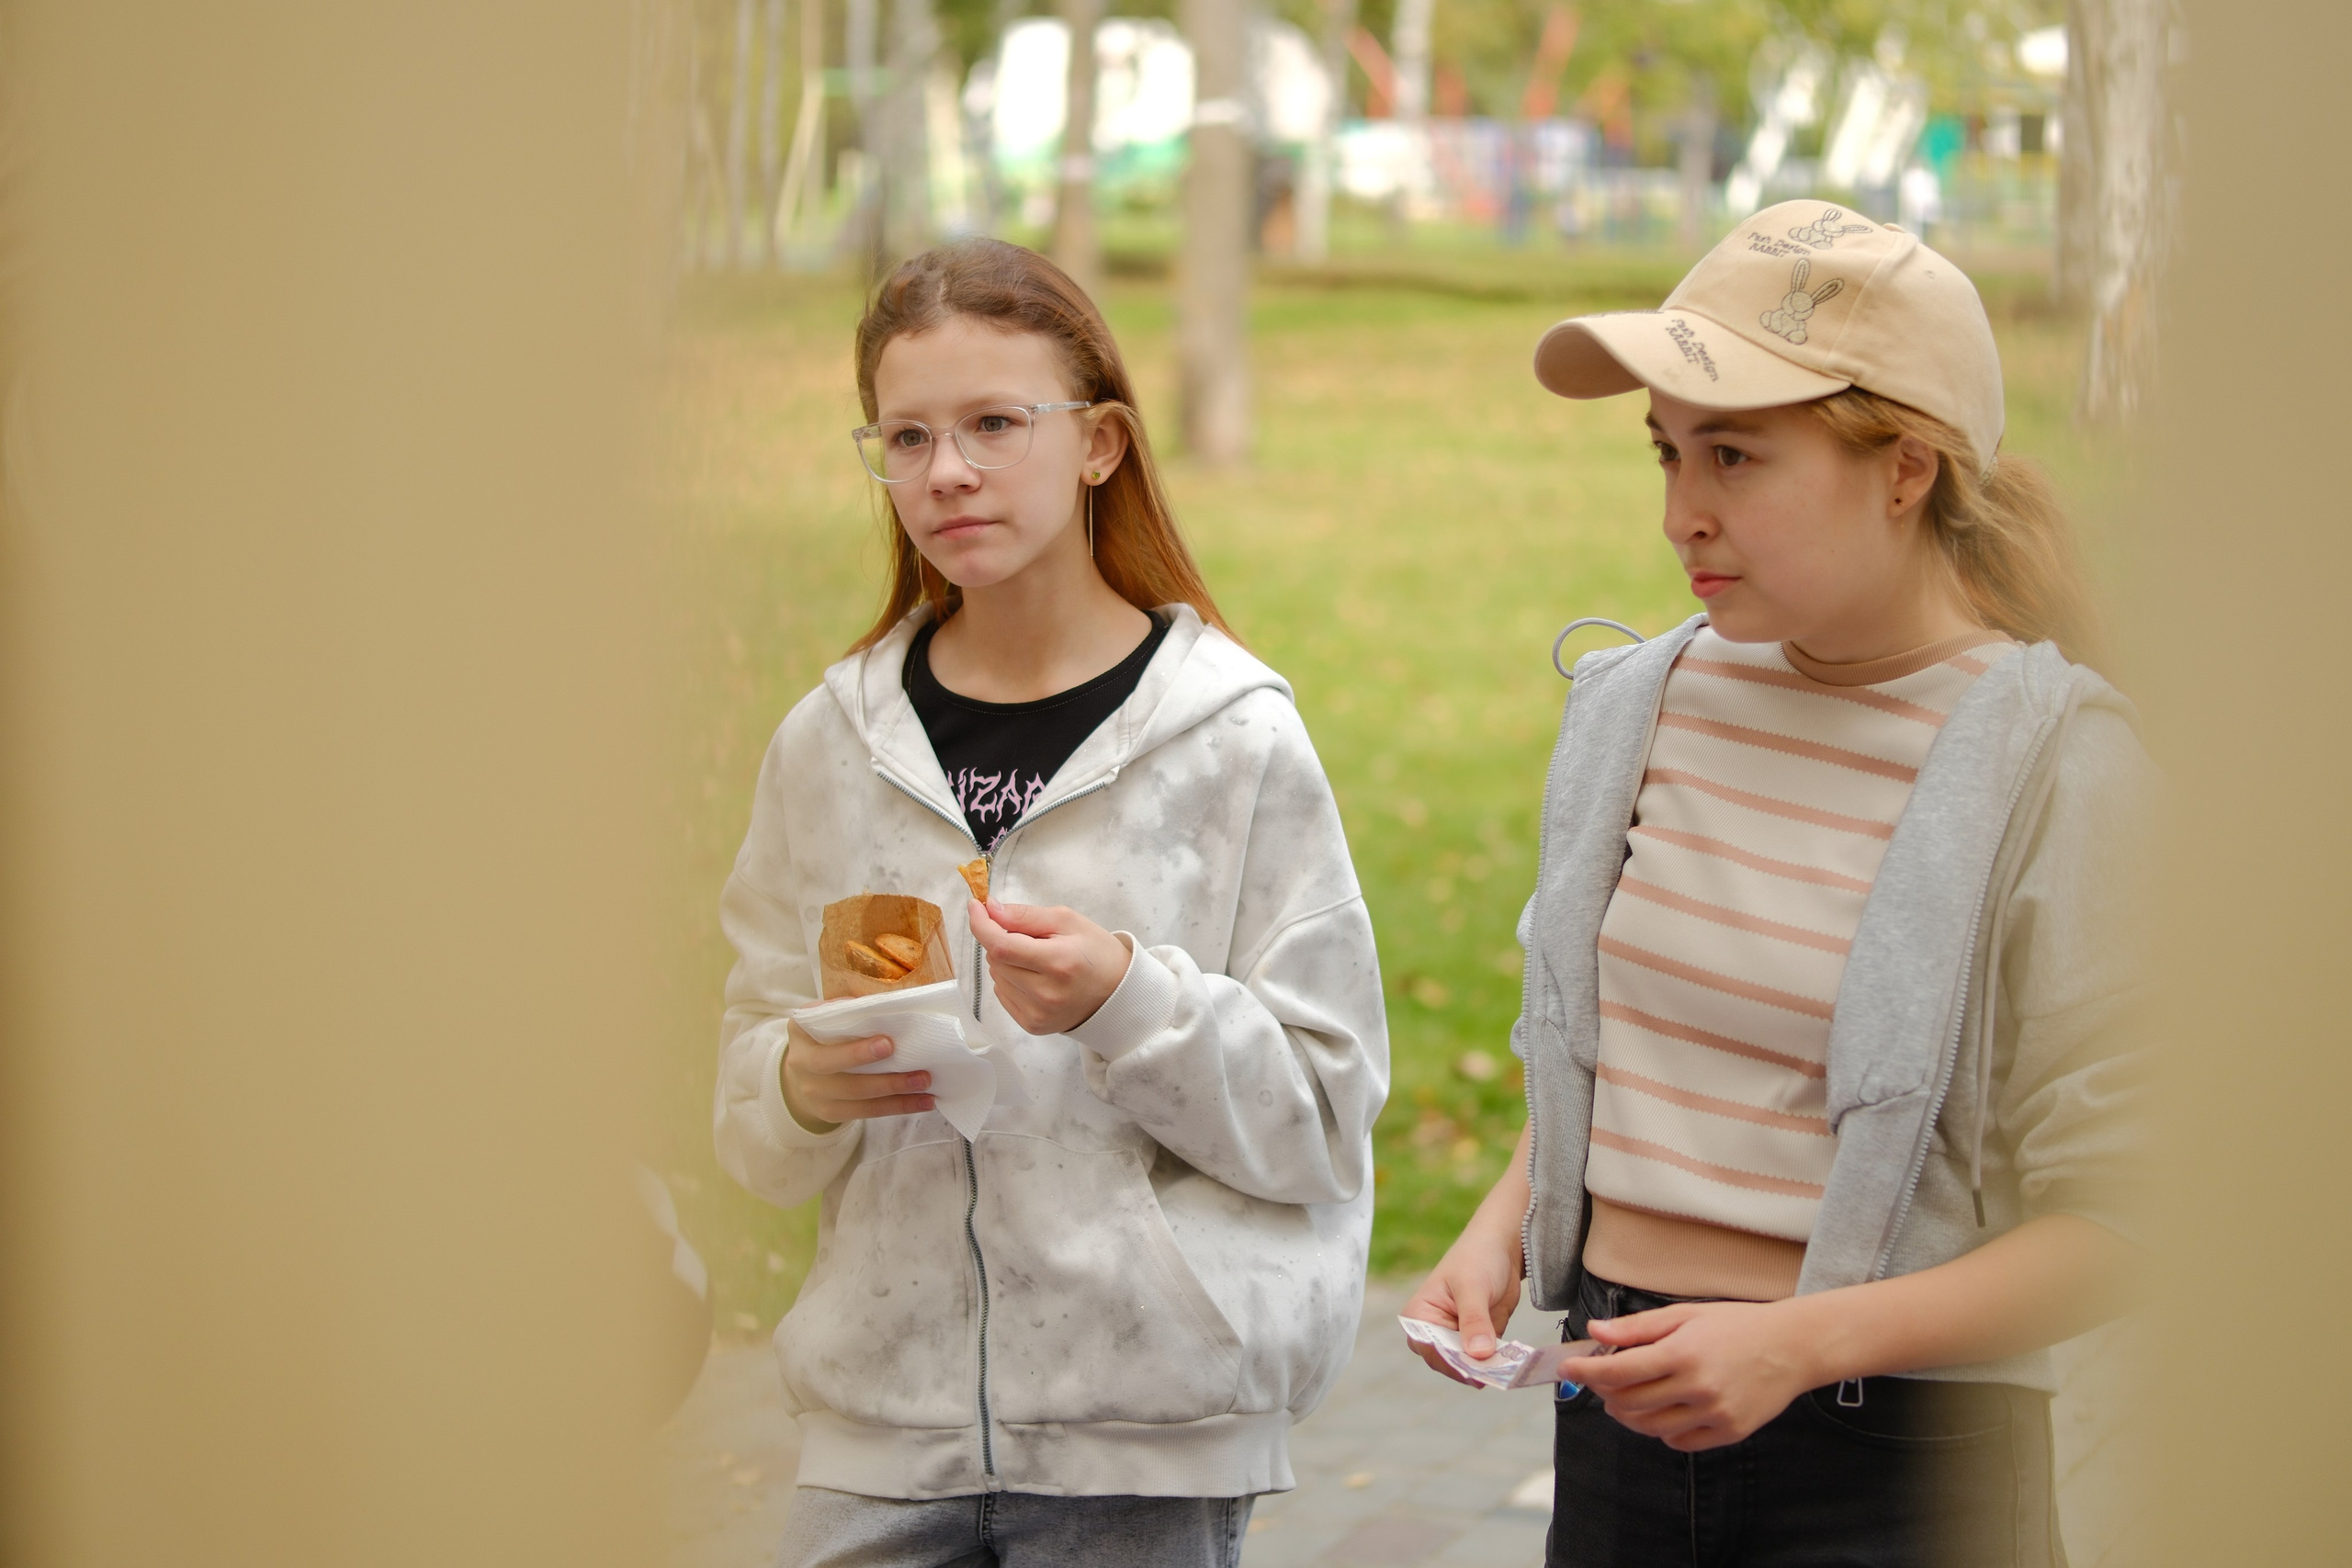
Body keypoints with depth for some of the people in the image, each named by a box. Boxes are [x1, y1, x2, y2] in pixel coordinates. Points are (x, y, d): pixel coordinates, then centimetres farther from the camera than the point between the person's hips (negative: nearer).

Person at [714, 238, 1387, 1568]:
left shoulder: (1233, 736, -4)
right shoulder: (835, 742, 5)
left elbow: (1326, 1112, -5)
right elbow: (754, 1128, 10)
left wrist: (1128, 1006, -19)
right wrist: (805, 1087, -11)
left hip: (1148, 1430, -3)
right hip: (884, 1404, 3)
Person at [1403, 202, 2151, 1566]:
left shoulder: (2054, 763, -12)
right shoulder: (1641, 708, 5)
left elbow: (2113, 1224, -13)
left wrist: (1799, 1341, -22)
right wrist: (1501, 1227, 0)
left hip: (1894, 1458, -5)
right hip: (1618, 1417, 5)